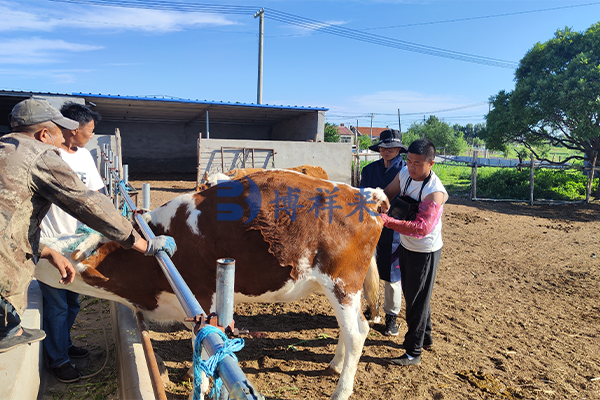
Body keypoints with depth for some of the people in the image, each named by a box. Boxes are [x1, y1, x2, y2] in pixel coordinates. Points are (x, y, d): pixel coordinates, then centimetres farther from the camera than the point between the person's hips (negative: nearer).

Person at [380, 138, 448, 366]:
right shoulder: (404, 174, -6)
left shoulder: (435, 191, -28)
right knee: (412, 294, 22)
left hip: (425, 252, -8)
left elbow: (422, 227, -36)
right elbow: (387, 193, 8)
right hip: (406, 246, 8)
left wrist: (388, 222, -44)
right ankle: (425, 338, 43)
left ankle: (413, 352, 20)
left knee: (417, 300, 4)